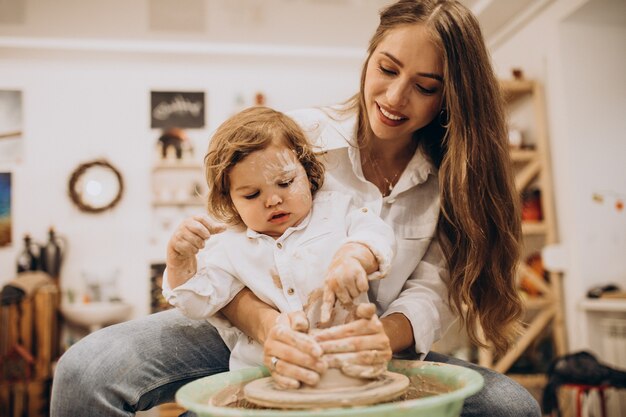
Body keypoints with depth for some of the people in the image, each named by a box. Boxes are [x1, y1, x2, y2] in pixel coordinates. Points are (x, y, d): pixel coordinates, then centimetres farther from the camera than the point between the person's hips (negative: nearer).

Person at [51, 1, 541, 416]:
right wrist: (265, 323, -33)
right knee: (87, 370, -26)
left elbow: (433, 289, -8)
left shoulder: (450, 181, 1)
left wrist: (385, 335, -31)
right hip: (249, 332, -2)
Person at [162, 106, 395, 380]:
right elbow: (197, 304, 7)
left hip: (348, 356, -1)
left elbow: (378, 234, -7)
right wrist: (180, 262, -12)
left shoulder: (334, 209, 8)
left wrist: (354, 256, -29)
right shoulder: (228, 247, 9)